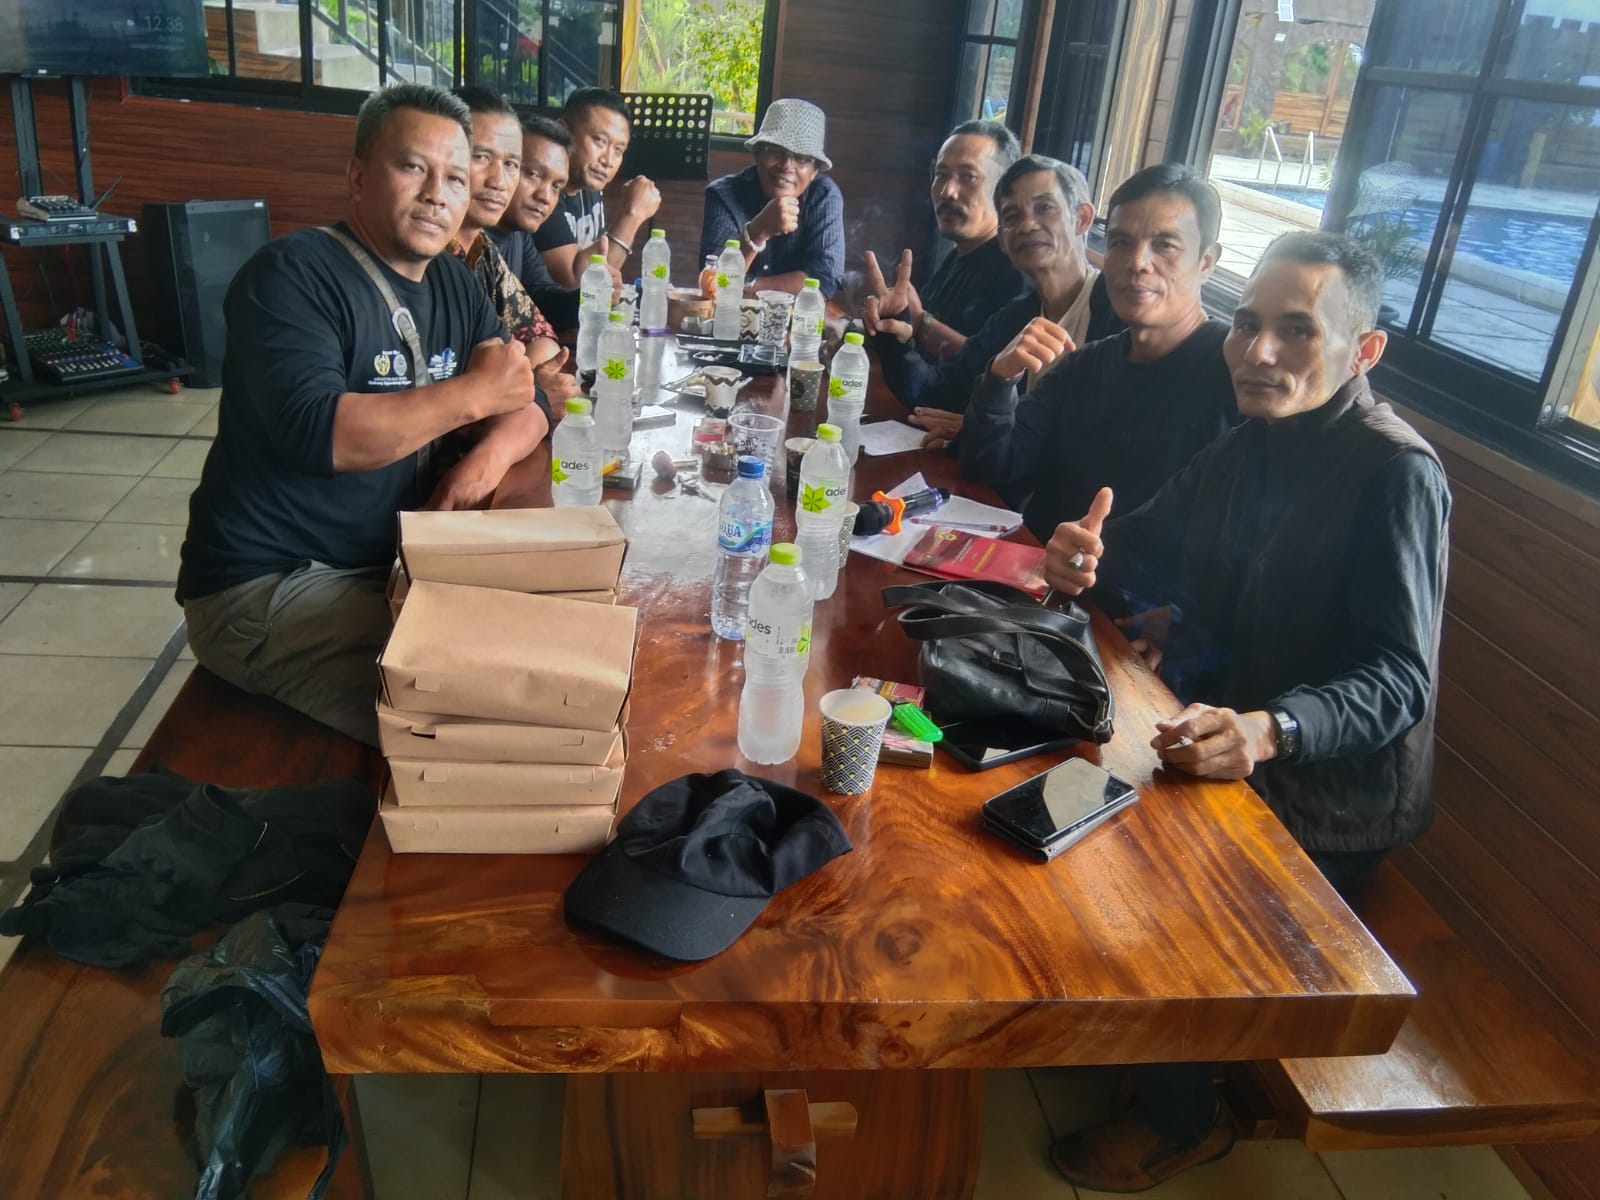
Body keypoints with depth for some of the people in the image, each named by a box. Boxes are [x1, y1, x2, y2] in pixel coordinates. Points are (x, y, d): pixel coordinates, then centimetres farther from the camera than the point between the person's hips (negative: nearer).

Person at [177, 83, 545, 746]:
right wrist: (472, 393, -20)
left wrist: (490, 455, -13)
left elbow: (526, 404, 11)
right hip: (265, 586, -8)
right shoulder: (293, 274, -13)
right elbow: (316, 431, -28)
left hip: (395, 562, 8)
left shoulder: (453, 283, 12)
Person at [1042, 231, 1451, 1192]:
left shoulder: (1395, 472, -22)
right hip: (1226, 724, 8)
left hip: (1325, 800, -8)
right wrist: (1089, 557, -15)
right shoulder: (1255, 440, 2)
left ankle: (1180, 1120, 19)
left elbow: (1401, 677, -28)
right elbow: (1156, 549, 9)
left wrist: (1270, 729, -46)